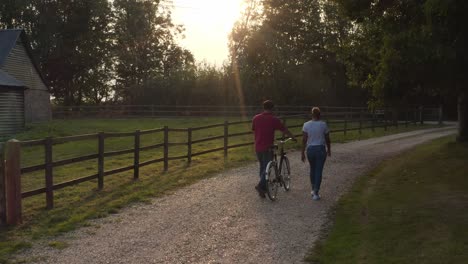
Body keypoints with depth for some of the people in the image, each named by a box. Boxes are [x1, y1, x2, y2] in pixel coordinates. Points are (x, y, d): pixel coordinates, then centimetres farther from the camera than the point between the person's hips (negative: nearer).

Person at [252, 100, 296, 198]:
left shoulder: (256, 118, 4)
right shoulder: (274, 119, -8)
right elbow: (284, 130, 1)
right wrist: (293, 137, 18)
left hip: (258, 147, 5)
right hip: (267, 147, -5)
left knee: (262, 167, 18)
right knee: (267, 168, 0)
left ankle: (263, 187, 24)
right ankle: (260, 185, -17)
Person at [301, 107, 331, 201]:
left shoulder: (306, 125, -5)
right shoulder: (323, 125, -6)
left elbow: (304, 140, -6)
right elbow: (327, 139, 1)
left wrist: (303, 153, 0)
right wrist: (329, 149, 16)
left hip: (310, 149, 2)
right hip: (321, 149, -2)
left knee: (312, 170, 21)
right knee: (319, 171, 1)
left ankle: (313, 190, 31)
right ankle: (316, 193, -2)